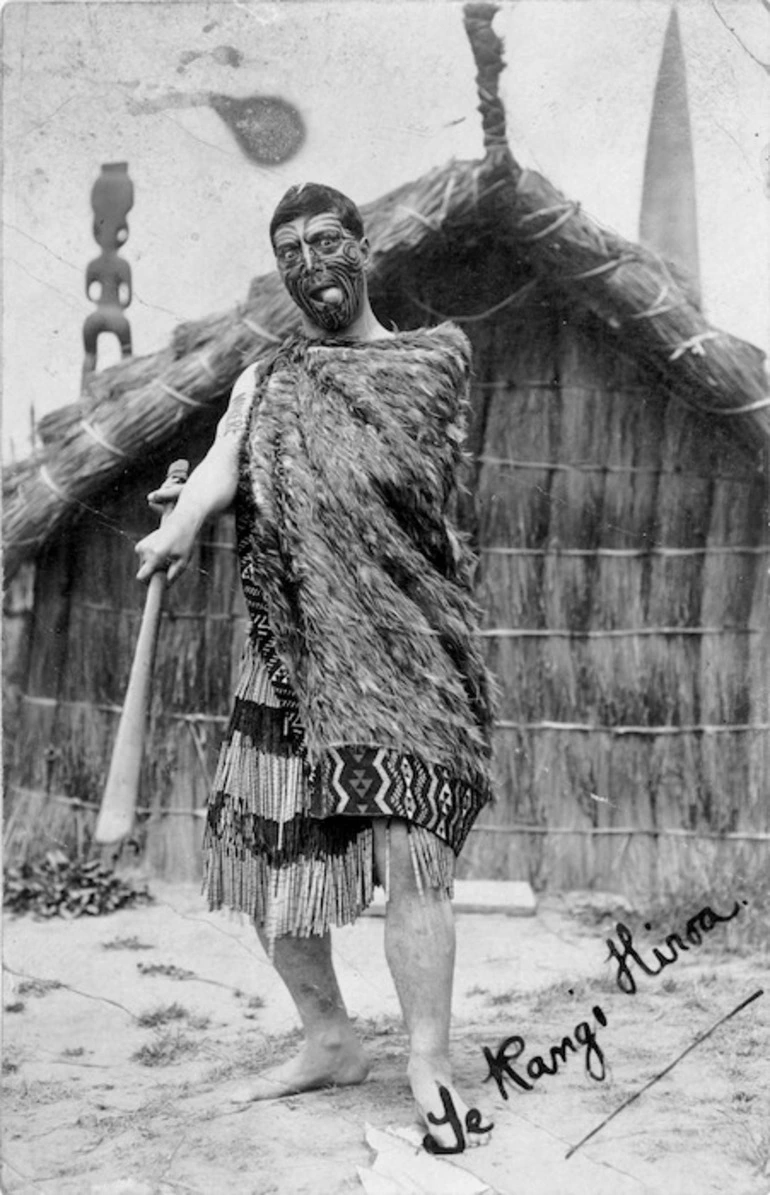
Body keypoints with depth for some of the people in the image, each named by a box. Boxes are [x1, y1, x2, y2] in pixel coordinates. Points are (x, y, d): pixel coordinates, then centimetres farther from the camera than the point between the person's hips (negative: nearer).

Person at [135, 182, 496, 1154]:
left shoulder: (437, 354, 8)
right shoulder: (266, 379, 14)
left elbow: (416, 481, -1)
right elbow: (224, 461, -4)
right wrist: (184, 520, -25)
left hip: (404, 645, -4)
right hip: (289, 649, 4)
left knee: (409, 850, -14)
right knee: (264, 856, 7)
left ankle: (429, 1069, -3)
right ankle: (329, 1041, 25)